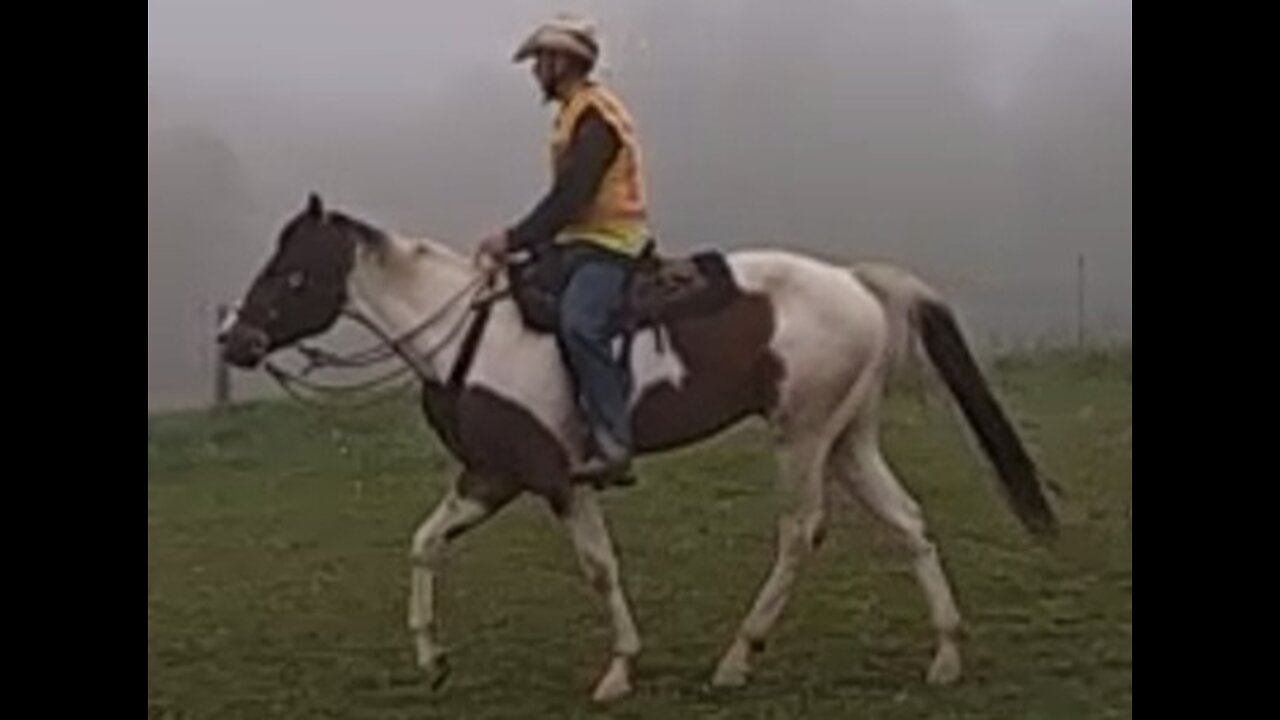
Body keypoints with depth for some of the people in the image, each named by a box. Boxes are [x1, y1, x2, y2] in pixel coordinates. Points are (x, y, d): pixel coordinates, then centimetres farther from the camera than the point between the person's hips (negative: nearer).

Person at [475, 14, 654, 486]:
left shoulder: (594, 116, -13)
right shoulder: (576, 113, 20)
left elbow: (570, 198, -21)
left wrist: (514, 240, -20)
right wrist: (521, 241, 15)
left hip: (609, 244, -11)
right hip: (581, 243, 11)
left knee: (579, 323, -33)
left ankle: (613, 445, -35)